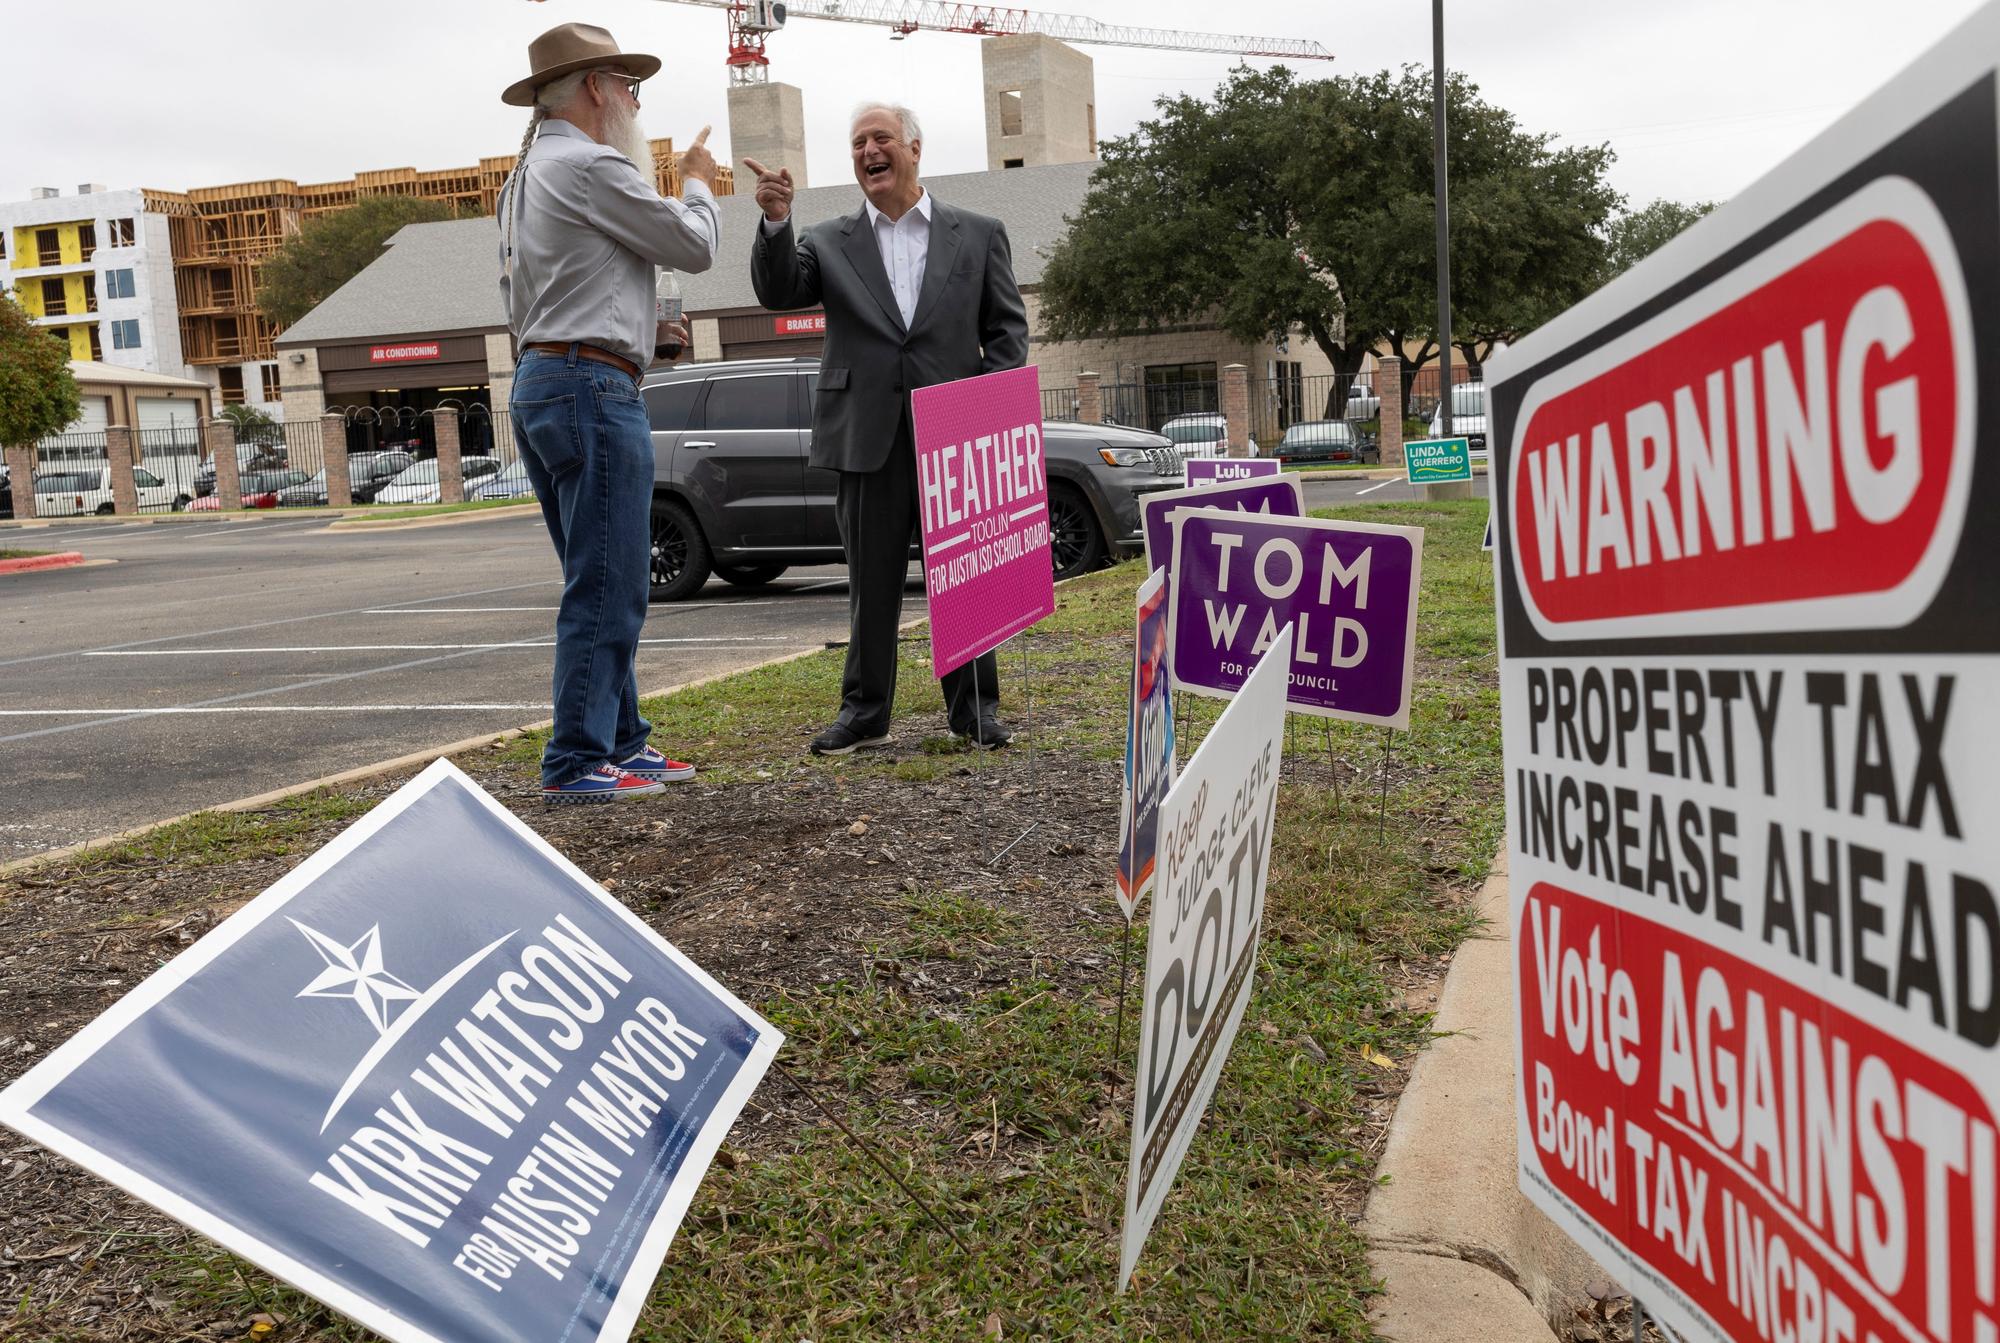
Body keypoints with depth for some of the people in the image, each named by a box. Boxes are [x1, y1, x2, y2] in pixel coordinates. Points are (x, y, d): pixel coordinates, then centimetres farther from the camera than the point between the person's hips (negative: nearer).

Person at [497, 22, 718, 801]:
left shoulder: (525, 178, 21)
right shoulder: (591, 166, -10)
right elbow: (694, 246, -3)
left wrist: (638, 328, 22)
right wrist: (697, 182, 16)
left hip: (538, 383, 10)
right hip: (591, 387, -10)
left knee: (603, 584, 14)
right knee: (606, 590, -9)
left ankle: (620, 742, 19)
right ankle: (576, 765, -7)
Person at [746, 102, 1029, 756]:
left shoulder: (979, 234, 10)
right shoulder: (828, 242, 11)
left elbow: (1008, 327, 7)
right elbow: (778, 293, -3)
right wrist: (775, 222, -18)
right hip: (870, 437, 1)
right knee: (871, 581, 7)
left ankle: (975, 707, 16)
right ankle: (864, 712, 16)